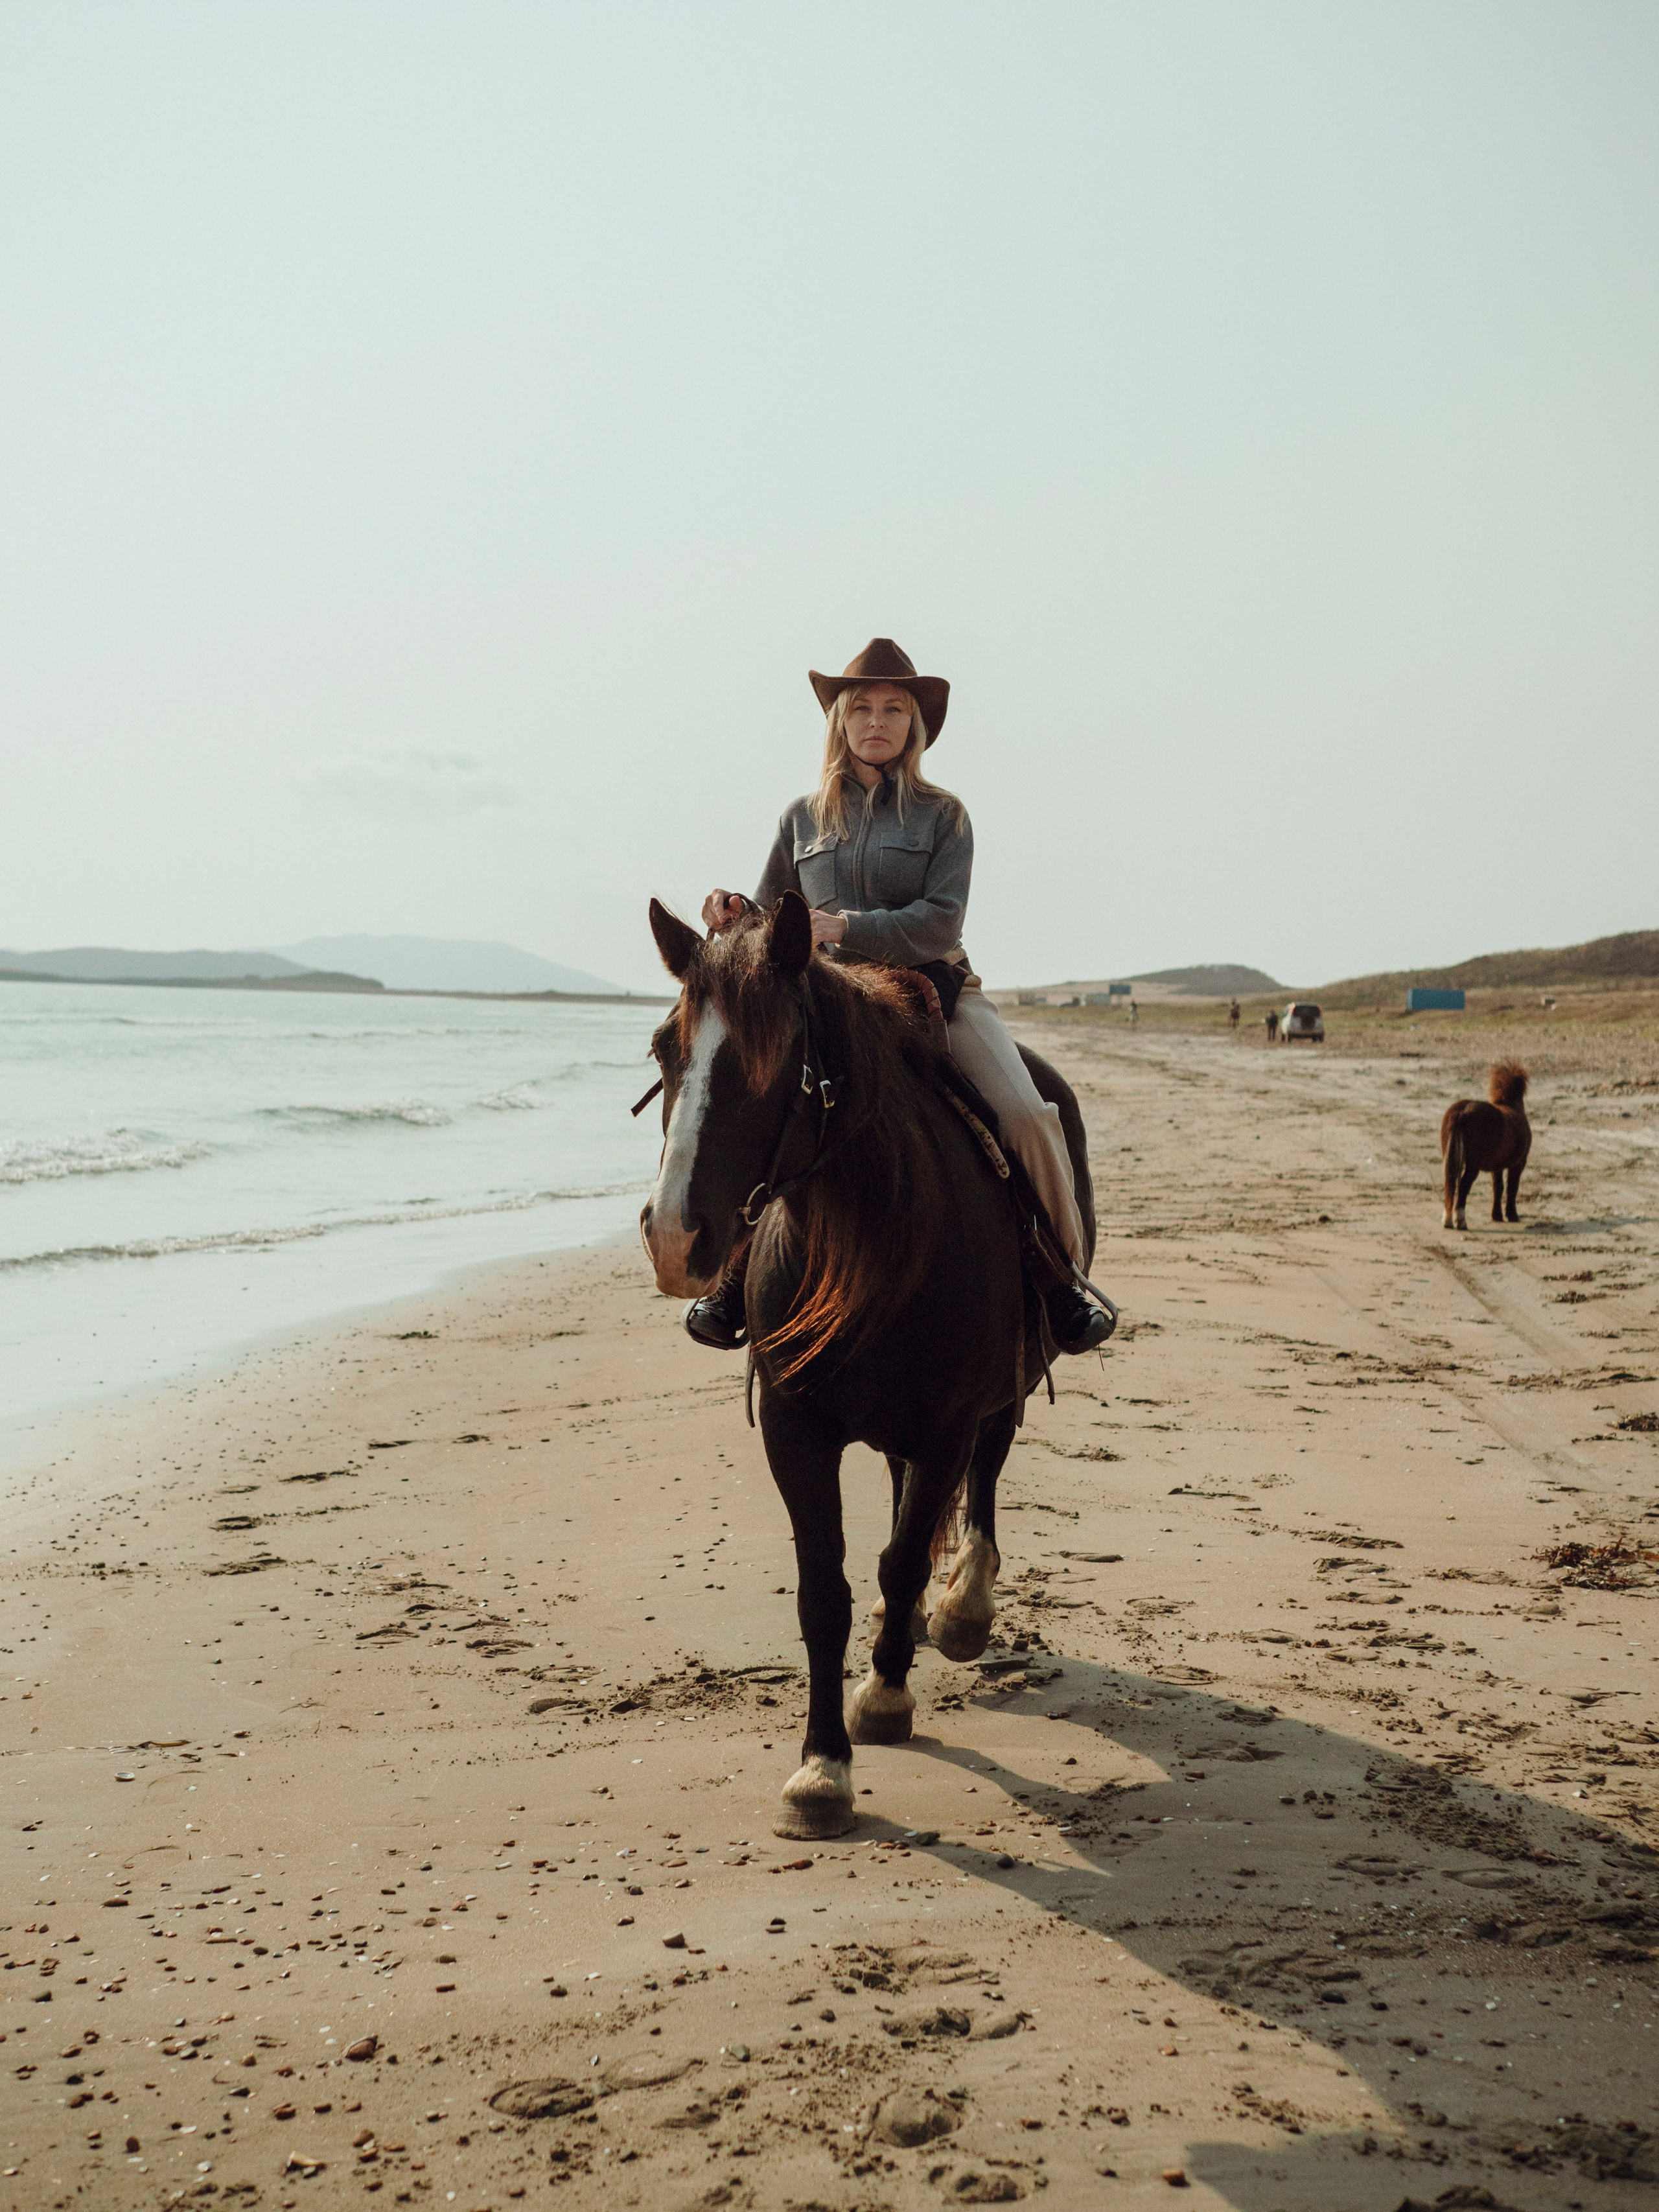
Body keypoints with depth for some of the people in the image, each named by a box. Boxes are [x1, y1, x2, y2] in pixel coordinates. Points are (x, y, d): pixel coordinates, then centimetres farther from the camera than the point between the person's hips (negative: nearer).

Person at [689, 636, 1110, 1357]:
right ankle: (738, 1269, -3)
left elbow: (939, 921, -8)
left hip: (937, 990, -1)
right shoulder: (803, 818, 13)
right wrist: (734, 913, -6)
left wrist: (845, 927, -19)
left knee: (1027, 1115, -22)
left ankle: (1064, 1275, -4)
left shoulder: (942, 814, 5)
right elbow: (769, 919, 18)